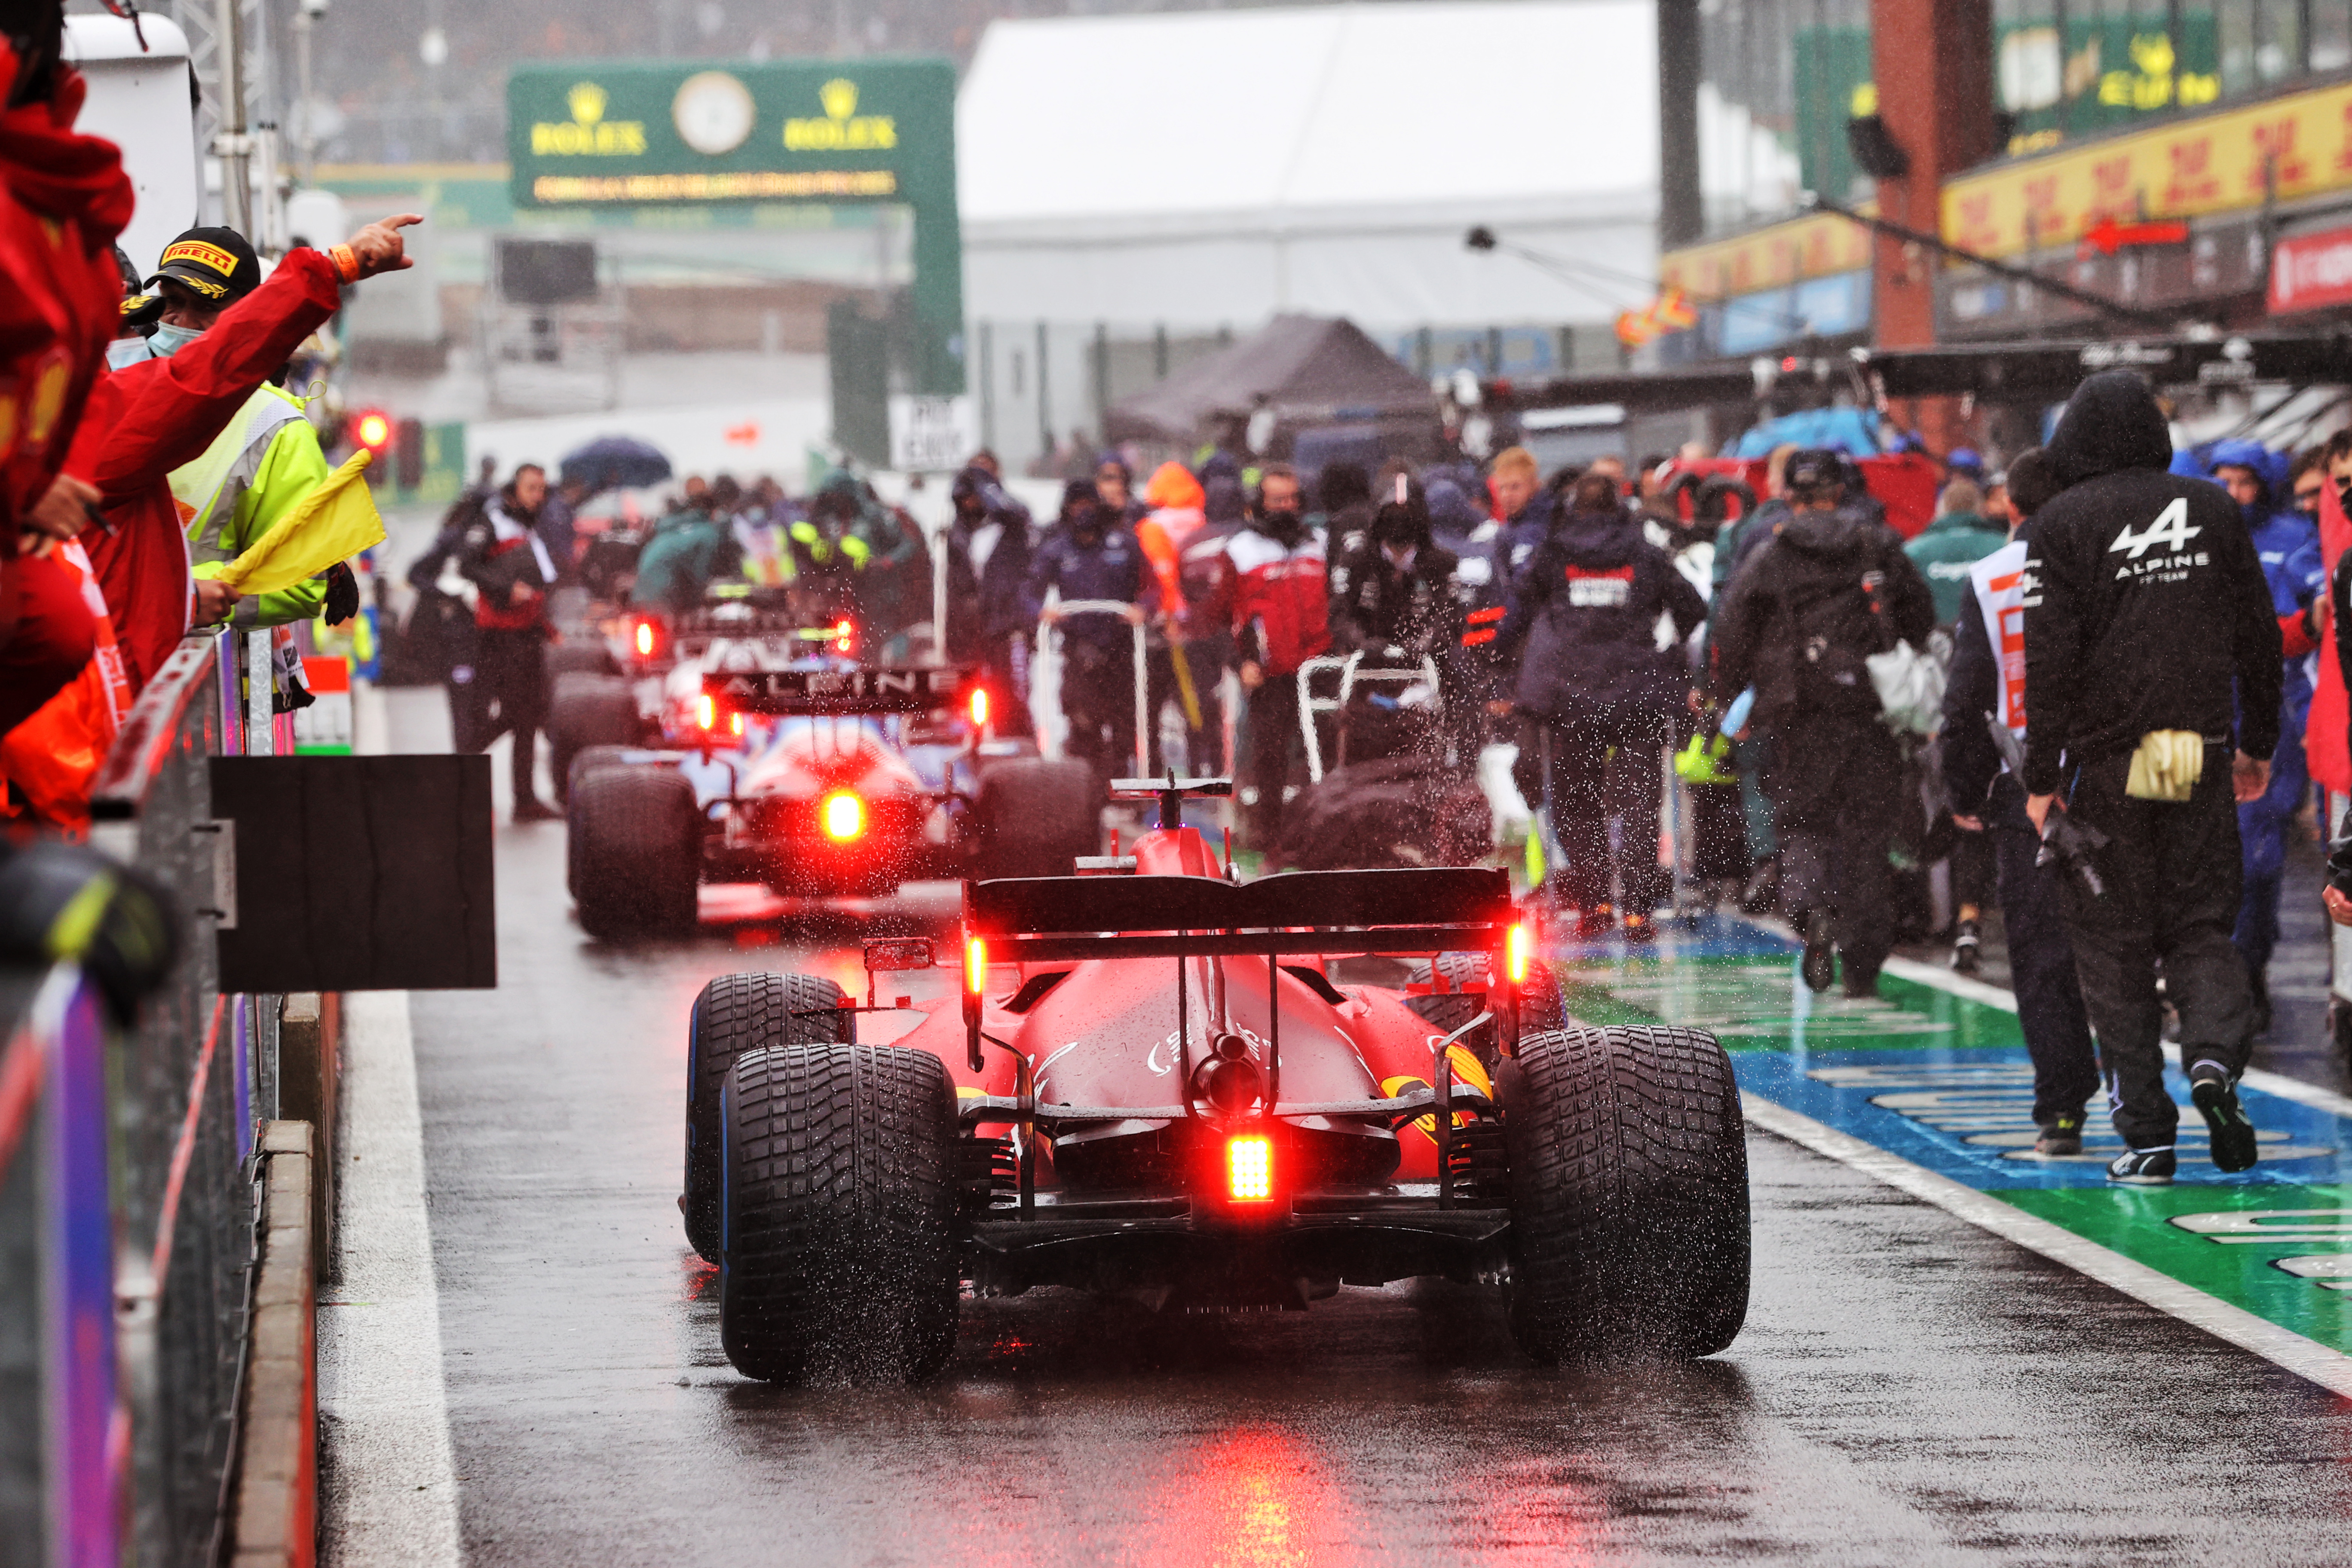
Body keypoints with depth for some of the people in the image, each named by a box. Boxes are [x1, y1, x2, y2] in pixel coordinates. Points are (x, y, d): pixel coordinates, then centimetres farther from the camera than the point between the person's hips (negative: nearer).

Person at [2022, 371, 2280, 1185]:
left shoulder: (2063, 523, -5)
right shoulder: (2211, 509, 6)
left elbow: (2050, 659, -9)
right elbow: (2258, 634, 10)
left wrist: (2041, 779, -4)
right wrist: (2259, 743, 21)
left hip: (2107, 763, -2)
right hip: (2202, 756, 3)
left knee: (2114, 946, 5)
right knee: (2201, 925, 12)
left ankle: (2145, 1133, 2)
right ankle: (2214, 1054, -17)